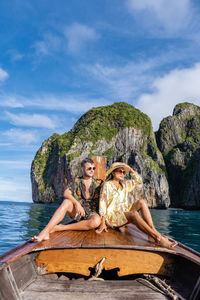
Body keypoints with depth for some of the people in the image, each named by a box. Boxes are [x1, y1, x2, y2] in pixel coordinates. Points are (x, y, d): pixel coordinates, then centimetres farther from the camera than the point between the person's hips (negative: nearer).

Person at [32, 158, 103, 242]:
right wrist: (77, 203, -29)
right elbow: (66, 193, -12)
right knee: (67, 202, -32)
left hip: (91, 212, 0)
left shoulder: (99, 183, 5)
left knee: (96, 221, -37)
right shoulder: (76, 181, 4)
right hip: (76, 211, 1)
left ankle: (59, 228, -30)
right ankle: (45, 232, -39)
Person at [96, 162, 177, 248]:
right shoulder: (107, 185, -6)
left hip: (124, 214, 7)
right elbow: (103, 204, -12)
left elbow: (138, 181, 19)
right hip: (112, 217, -7)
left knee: (141, 202, -14)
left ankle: (153, 230, -27)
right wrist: (103, 223, -19)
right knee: (134, 214, -35)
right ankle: (158, 238, -40)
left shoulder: (124, 185, 15)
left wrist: (130, 169, 6)